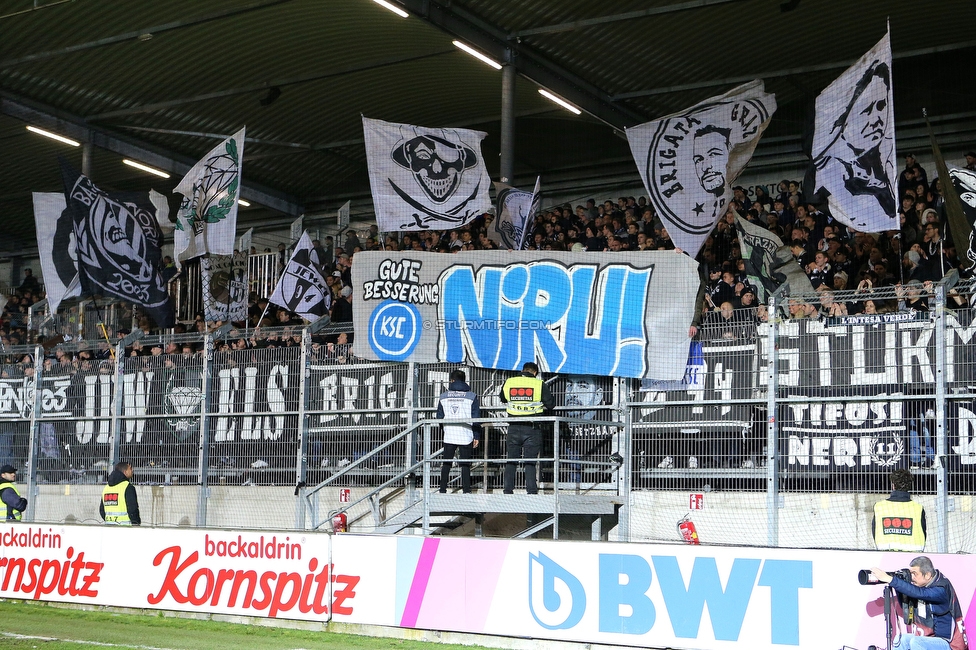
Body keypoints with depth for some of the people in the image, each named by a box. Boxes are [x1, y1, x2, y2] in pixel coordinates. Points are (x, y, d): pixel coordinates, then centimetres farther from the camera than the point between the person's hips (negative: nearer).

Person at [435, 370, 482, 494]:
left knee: (446, 464, 10)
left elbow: (439, 417, 9)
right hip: (466, 436, -1)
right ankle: (466, 491, 1)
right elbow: (476, 418, -3)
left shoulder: (443, 396, 4)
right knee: (465, 465, 4)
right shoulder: (471, 396, -2)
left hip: (449, 436, 1)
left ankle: (442, 490, 10)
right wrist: (477, 436, 2)